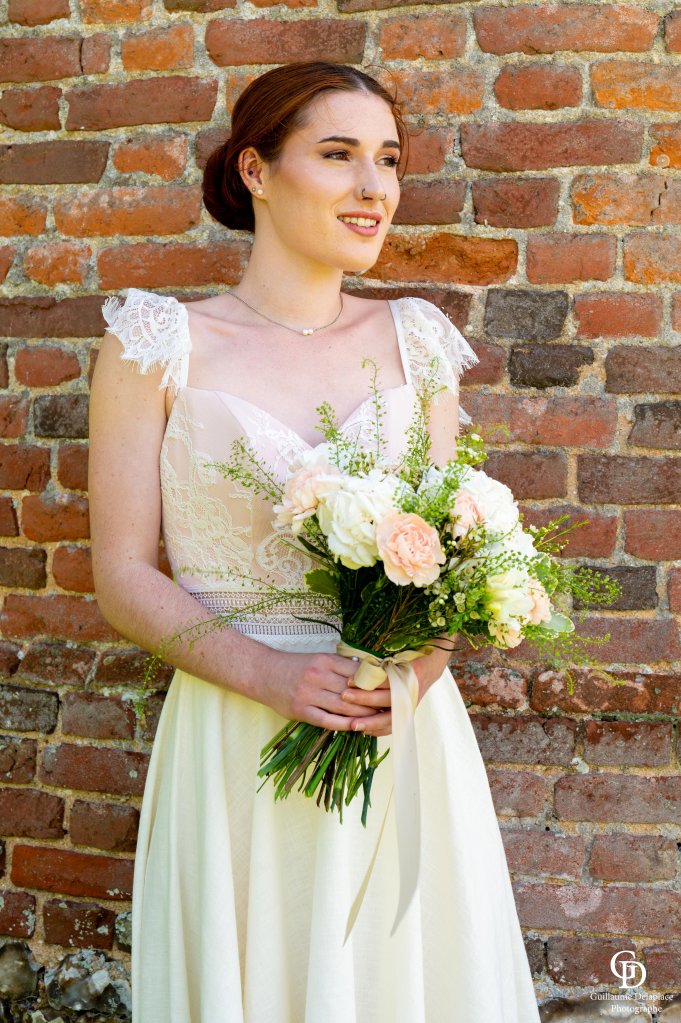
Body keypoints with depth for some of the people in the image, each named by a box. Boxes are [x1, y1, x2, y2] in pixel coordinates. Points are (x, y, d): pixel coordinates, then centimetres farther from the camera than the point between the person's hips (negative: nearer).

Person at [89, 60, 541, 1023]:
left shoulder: (413, 340, 5)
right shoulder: (162, 346, -5)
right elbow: (123, 575, -5)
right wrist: (271, 675, -18)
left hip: (408, 732, 3)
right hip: (236, 750, -2)